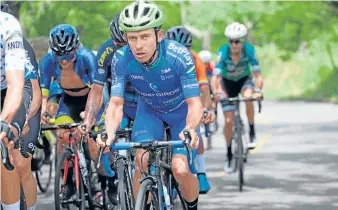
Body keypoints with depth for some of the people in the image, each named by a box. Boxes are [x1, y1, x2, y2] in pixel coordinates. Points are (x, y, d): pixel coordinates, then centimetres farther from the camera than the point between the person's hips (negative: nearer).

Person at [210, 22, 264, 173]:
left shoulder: (249, 50, -28)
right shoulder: (223, 52, -29)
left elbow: (257, 74, -30)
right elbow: (215, 77, -35)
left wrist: (258, 90, -48)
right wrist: (215, 92, -53)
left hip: (244, 80, 0)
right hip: (228, 83, 0)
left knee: (248, 97, -35)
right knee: (229, 121, -5)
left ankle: (252, 133, -18)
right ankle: (229, 154, 13)